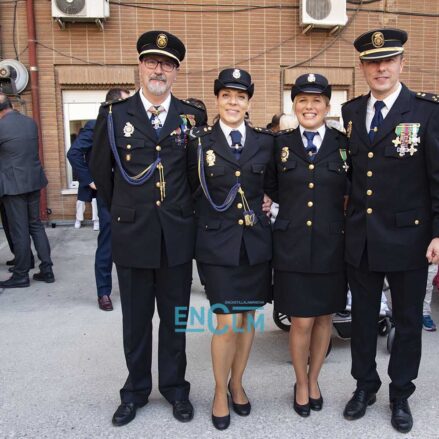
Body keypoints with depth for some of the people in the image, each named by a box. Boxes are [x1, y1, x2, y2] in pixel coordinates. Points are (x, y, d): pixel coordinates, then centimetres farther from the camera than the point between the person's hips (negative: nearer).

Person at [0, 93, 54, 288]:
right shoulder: (31, 122, 5)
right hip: (33, 180, 6)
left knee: (19, 230, 1)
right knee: (36, 225, 13)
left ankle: (21, 275, 11)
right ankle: (46, 269, 15)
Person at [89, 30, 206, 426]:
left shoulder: (193, 116, 2)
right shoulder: (114, 114, 0)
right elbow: (100, 169, 10)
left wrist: (184, 210, 10)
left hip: (178, 235, 1)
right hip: (131, 234, 0)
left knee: (175, 318, 13)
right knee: (136, 319, 13)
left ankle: (175, 386, 32)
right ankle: (136, 390, 32)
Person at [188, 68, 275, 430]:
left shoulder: (266, 141, 5)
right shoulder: (201, 141, -1)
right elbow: (192, 191, 3)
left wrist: (266, 201, 1)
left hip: (256, 241, 3)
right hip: (218, 242, -3)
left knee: (248, 317, 13)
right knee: (227, 321, -4)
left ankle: (237, 383, 35)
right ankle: (220, 392, 22)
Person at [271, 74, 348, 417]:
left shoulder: (344, 145, 3)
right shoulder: (280, 144, 3)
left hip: (331, 246, 1)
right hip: (293, 246, -1)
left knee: (324, 317, 13)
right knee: (302, 321, 2)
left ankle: (314, 379, 37)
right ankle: (301, 383, 28)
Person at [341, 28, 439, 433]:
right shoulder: (351, 112, 6)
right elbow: (347, 171, 7)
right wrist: (345, 223, 2)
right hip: (360, 239, 4)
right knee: (362, 316, 16)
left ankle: (400, 394, 33)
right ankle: (365, 385, 36)